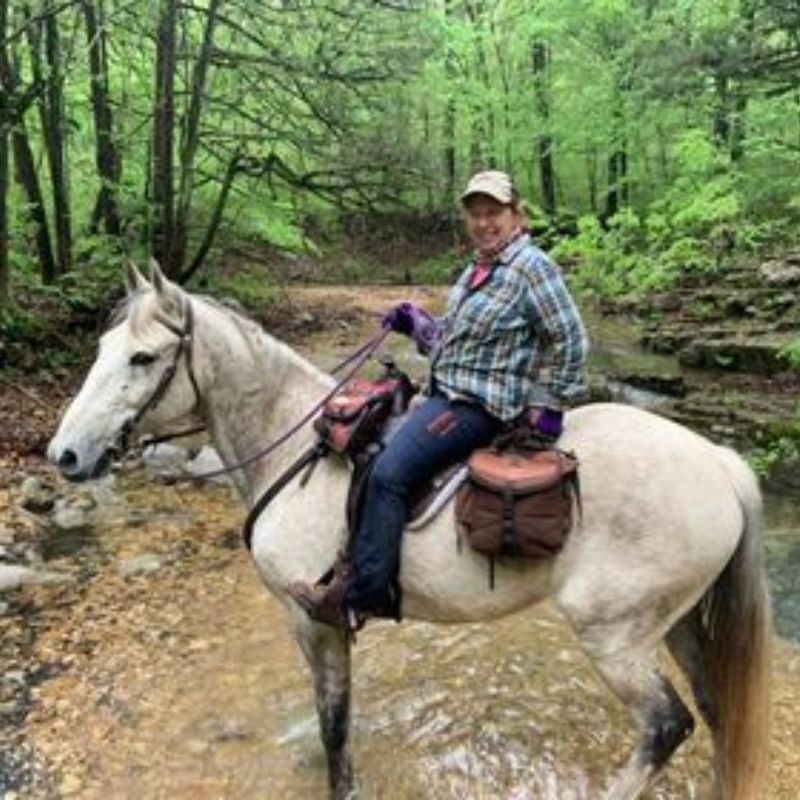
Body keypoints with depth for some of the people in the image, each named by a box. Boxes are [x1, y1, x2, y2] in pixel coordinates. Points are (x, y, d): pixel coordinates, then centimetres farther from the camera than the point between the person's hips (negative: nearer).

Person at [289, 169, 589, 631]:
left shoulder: (532, 267, -12)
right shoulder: (479, 268, 14)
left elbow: (570, 340, -13)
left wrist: (550, 406, -11)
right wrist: (415, 323, 9)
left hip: (481, 405, -10)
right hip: (447, 390, 11)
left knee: (390, 473, -21)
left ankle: (362, 596, -11)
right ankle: (362, 564, 20)